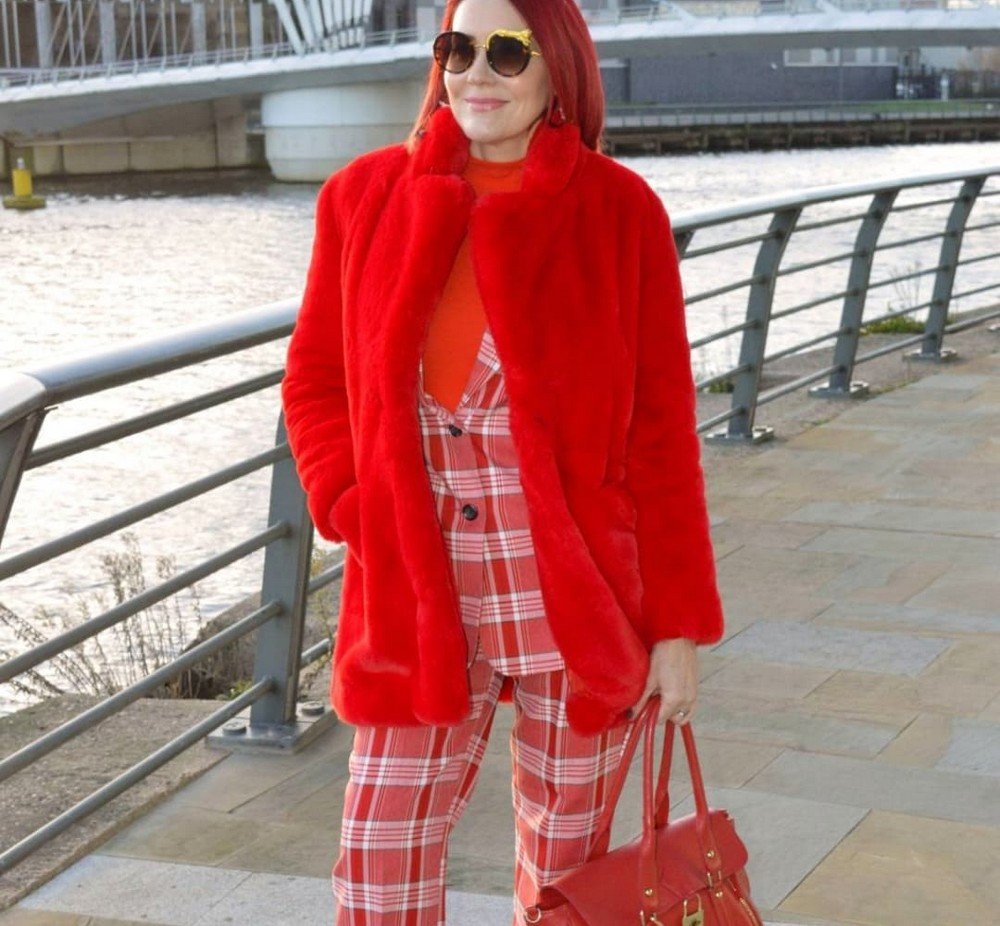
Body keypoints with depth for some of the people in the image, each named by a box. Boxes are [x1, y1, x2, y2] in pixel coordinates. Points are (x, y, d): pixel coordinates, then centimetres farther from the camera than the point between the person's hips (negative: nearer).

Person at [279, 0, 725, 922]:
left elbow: (662, 429, -3)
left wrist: (680, 625, -3)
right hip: (418, 608, 2)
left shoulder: (618, 211, -4)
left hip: (579, 601, -1)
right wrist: (357, 513, -5)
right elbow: (315, 382, 11)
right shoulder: (367, 196, 2)